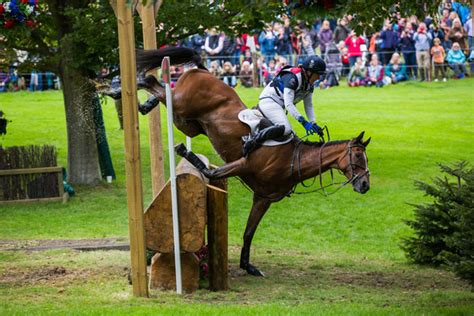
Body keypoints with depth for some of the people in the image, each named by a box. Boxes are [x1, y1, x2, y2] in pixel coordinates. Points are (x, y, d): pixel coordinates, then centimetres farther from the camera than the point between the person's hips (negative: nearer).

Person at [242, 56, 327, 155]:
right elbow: (288, 104, -30)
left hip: (278, 106, 11)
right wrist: (304, 122, -37)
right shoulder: (293, 77, -24)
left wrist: (313, 124, -4)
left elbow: (308, 106, 11)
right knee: (286, 128, -33)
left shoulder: (310, 84, 5)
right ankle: (251, 142, -33)